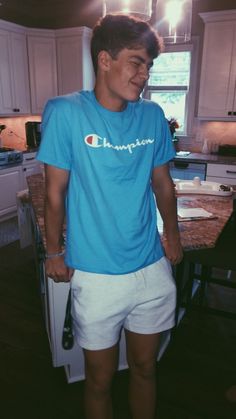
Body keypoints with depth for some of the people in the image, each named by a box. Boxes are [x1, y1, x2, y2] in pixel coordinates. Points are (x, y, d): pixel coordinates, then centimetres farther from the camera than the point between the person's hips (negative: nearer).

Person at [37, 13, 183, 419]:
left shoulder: (153, 116, 0)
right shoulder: (65, 112, -12)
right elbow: (55, 192, -7)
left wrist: (172, 235, 14)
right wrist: (54, 253, 0)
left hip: (153, 269, 4)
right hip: (96, 276, -3)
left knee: (145, 367, 24)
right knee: (100, 378, 18)